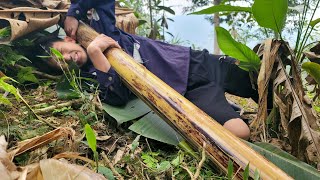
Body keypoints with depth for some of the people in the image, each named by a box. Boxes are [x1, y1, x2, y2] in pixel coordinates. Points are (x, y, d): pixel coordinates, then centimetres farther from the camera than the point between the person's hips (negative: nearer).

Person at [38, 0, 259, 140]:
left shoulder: (99, 30, 7)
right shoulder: (93, 76, -6)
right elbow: (119, 97, -24)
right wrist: (95, 53, -28)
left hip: (197, 62, 5)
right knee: (239, 133, -25)